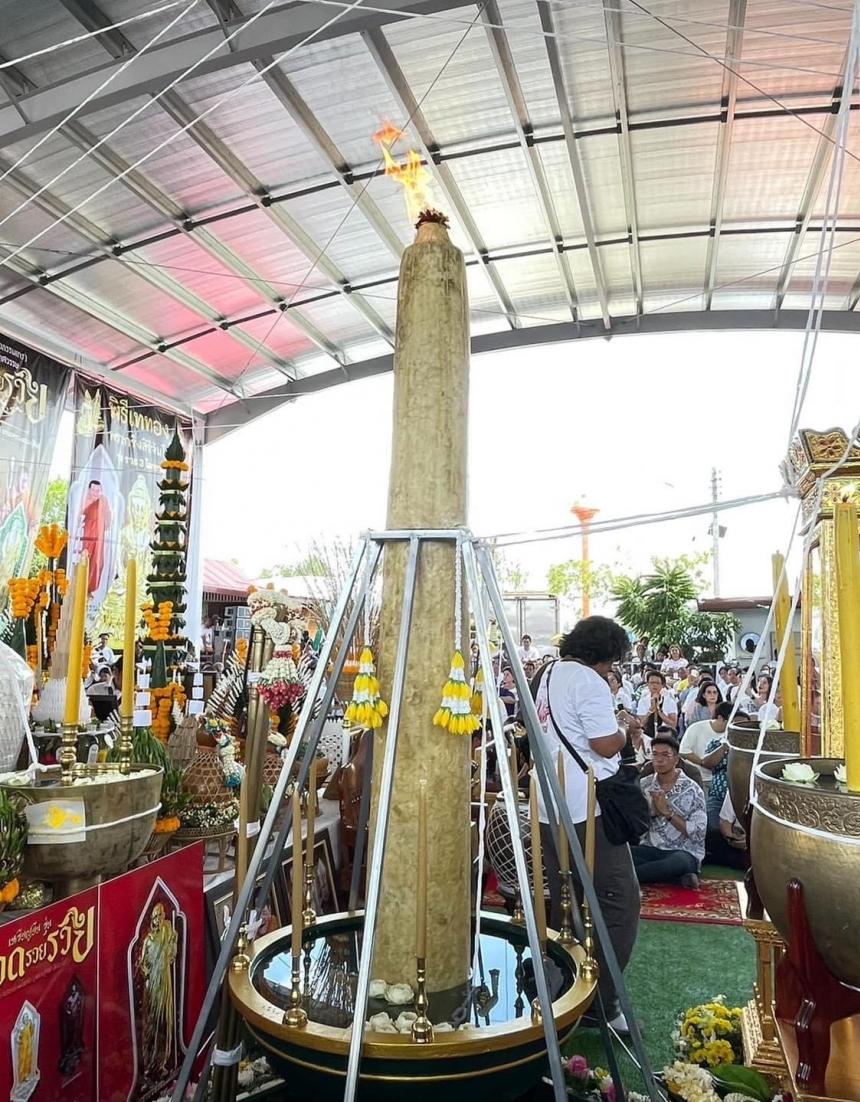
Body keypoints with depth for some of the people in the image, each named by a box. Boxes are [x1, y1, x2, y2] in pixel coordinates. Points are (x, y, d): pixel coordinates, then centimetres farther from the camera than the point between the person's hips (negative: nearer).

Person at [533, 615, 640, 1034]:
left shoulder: (545, 675, 14)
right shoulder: (588, 681, -14)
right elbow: (607, 745, -19)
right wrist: (625, 732, 1)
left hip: (549, 808, 9)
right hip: (587, 808, -9)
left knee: (565, 903, 17)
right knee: (619, 901, 0)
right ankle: (601, 1000, 2)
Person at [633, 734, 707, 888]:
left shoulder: (692, 790, -5)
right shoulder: (644, 786, 4)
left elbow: (698, 834, -11)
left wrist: (667, 812, -17)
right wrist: (651, 811, -13)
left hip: (684, 852, -3)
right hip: (651, 850, 3)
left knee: (680, 862, -40)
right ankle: (678, 878, -17)